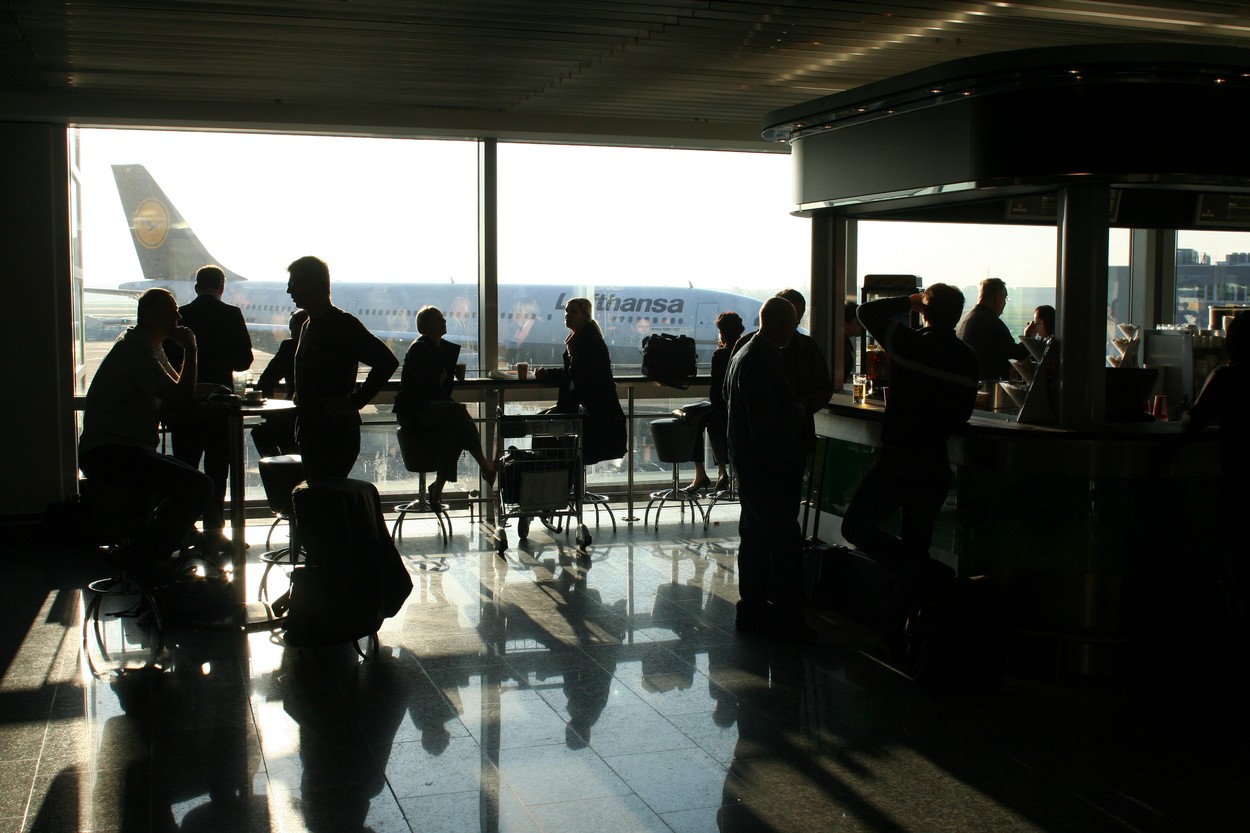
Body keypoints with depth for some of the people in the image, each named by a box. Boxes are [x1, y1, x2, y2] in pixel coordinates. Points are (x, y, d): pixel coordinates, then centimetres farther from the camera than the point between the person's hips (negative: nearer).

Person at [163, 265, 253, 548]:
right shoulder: (231, 315, -6)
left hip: (185, 405, 2)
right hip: (219, 403, -2)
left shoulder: (179, 316, -2)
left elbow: (168, 359, 0)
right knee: (217, 471, 5)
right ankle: (213, 530, 3)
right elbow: (244, 359, -3)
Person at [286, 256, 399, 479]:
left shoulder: (342, 324, -11)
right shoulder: (310, 325, 16)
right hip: (311, 433, 9)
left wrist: (354, 402, -18)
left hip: (335, 435, -9)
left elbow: (387, 361, -19)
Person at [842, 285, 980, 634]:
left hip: (897, 458, -5)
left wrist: (908, 302, 10)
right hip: (935, 464, 5)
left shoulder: (907, 343, -13)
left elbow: (867, 311, 0)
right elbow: (963, 412, 10)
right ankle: (901, 623, 18)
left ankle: (918, 571, -7)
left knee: (856, 526, 8)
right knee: (916, 541, 14)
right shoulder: (968, 360, 0)